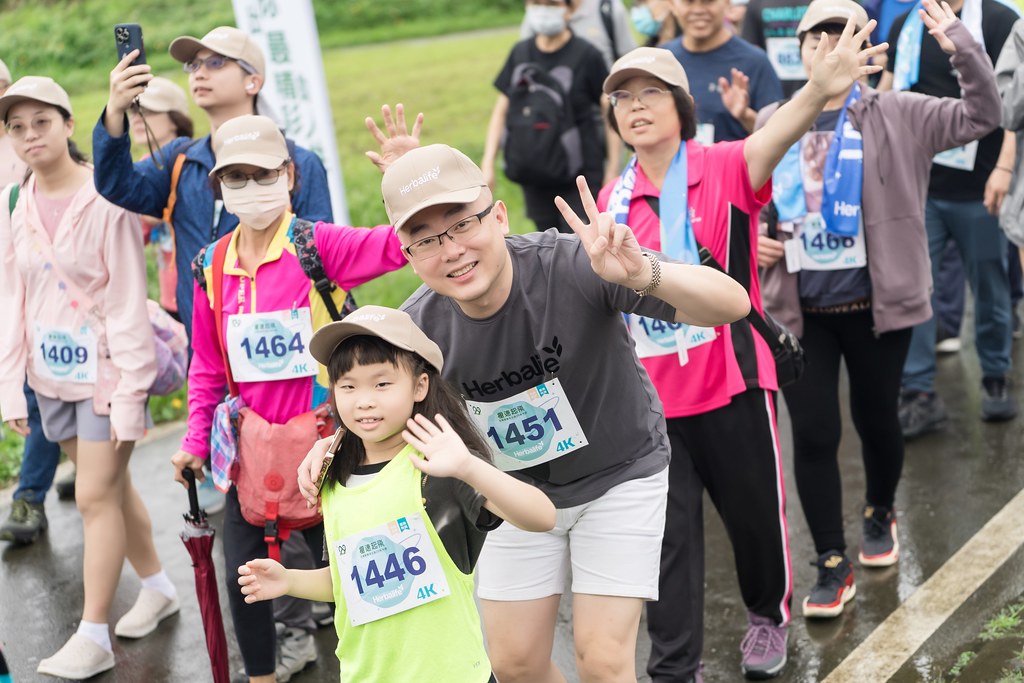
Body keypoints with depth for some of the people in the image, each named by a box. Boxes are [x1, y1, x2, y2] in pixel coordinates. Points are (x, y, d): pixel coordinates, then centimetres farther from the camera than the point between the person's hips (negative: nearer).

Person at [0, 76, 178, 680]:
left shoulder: (105, 200, -14)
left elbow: (127, 303, -14)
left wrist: (129, 392, -16)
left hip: (106, 368, -6)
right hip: (51, 373, 6)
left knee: (97, 496, -3)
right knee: (111, 486, 17)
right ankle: (158, 588, 35)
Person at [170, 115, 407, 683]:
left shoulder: (318, 246, -10)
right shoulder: (211, 267, 4)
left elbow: (397, 245, -26)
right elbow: (208, 366, 12)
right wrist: (196, 439, 8)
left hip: (321, 437, -4)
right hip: (252, 445, 5)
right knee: (243, 574, 11)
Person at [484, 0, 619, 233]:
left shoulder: (585, 55, -6)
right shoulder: (520, 53, 7)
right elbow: (501, 110, 12)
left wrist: (612, 171, -8)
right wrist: (488, 163, 5)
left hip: (578, 179, -5)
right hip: (534, 178, 5)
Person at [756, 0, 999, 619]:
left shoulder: (897, 117, -3)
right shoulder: (773, 123, 4)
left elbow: (981, 116, -11)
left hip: (875, 306, -1)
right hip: (801, 310, 1)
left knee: (877, 421, 15)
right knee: (814, 434, 0)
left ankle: (881, 516, 45)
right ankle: (833, 568, 13)